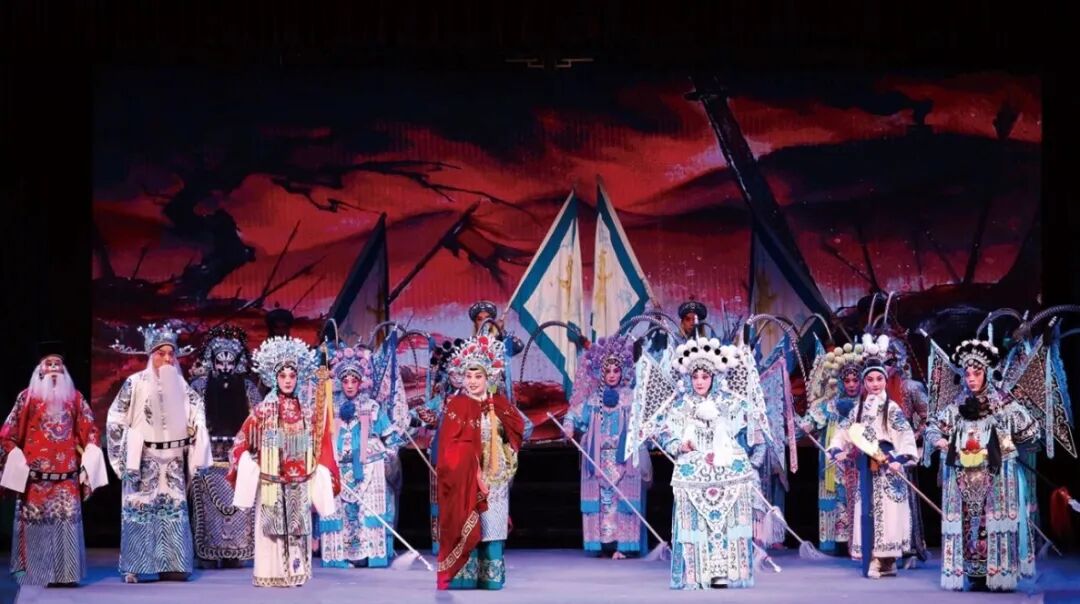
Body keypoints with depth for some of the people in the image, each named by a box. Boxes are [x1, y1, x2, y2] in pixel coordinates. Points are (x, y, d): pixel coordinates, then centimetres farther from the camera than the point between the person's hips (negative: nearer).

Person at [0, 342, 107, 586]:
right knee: (37, 524, -4)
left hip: (67, 476, 2)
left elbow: (89, 433, 11)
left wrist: (87, 467, 3)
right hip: (35, 476, -2)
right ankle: (34, 574, 1)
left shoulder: (75, 397, 10)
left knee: (67, 523, -3)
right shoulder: (27, 397, 3)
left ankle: (65, 573, 0)